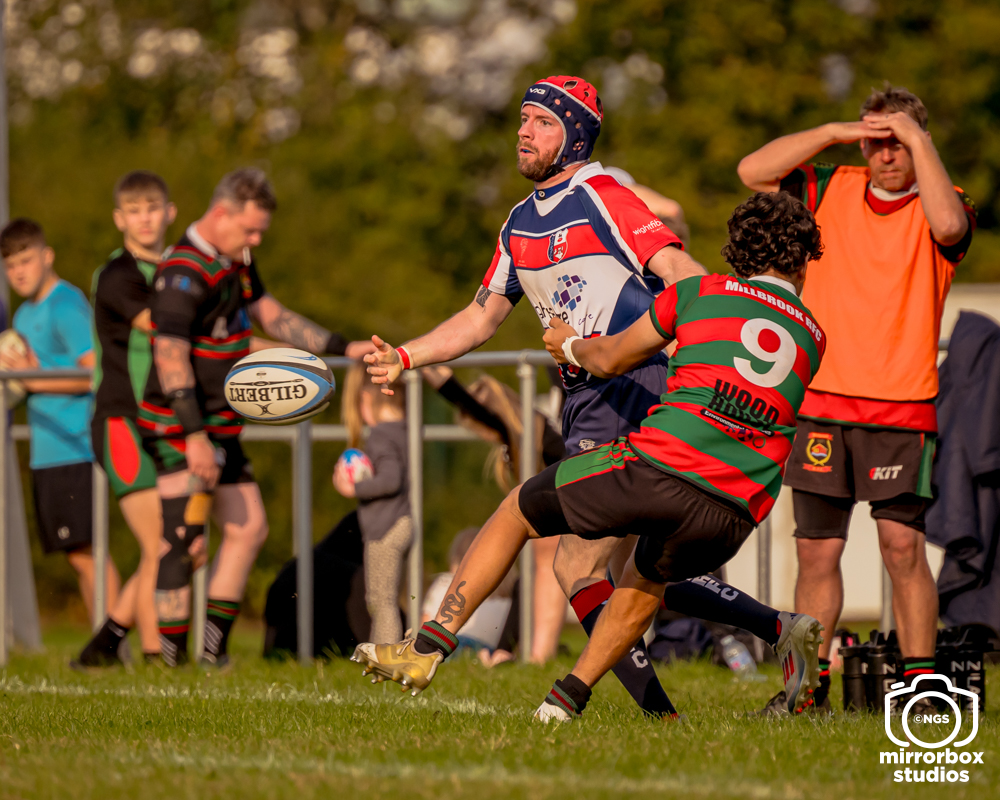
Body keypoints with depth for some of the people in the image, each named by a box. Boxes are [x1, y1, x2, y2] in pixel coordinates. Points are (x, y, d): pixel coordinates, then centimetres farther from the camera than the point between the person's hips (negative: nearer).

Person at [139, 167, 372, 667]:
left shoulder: (236, 264, 12)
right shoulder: (184, 273, -19)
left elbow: (273, 317, 22)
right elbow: (170, 356, -25)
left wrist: (343, 348, 15)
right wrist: (194, 436, -31)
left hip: (219, 427, 10)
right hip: (179, 426, -10)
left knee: (249, 527, 12)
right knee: (183, 541, -11)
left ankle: (214, 645, 16)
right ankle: (172, 658, -10)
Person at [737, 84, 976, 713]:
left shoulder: (937, 206, 0)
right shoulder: (832, 191, 10)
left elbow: (948, 225, -24)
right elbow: (753, 171, 2)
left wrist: (918, 141, -18)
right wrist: (833, 133, -5)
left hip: (901, 408, -3)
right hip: (820, 402, 3)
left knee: (902, 541, -11)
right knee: (817, 548, 4)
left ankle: (921, 682, -5)